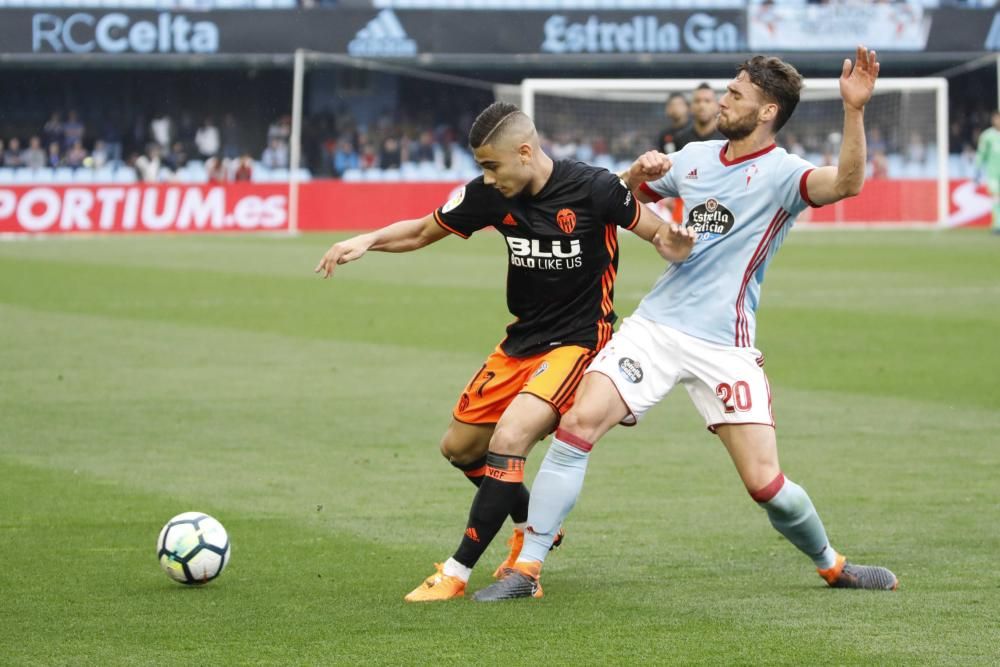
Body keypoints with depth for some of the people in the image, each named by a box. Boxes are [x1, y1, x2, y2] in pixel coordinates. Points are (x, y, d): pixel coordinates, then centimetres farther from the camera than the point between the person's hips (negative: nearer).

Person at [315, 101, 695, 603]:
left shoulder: (593, 189, -20)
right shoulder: (490, 195, -6)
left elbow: (659, 233, -8)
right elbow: (423, 231, 7)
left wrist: (670, 243, -31)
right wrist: (368, 240, -10)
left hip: (578, 341, -7)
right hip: (522, 340, 7)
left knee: (508, 439, -25)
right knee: (459, 448, 14)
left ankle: (456, 574, -16)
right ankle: (532, 528, 40)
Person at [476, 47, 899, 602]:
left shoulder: (782, 174, -6)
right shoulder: (695, 158, 12)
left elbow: (846, 183, -28)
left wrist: (853, 109, -39)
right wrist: (639, 173, 6)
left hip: (726, 345, -4)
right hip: (655, 326, 4)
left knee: (766, 484, -8)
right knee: (578, 423, -15)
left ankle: (831, 565, 21)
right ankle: (526, 570, -11)